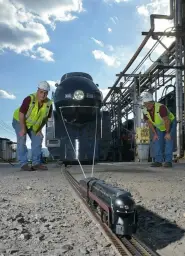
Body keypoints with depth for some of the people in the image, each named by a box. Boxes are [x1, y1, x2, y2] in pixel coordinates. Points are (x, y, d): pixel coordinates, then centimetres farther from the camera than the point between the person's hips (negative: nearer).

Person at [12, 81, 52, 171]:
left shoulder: (49, 104, -17)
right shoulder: (29, 99, -33)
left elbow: (46, 118, -2)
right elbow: (21, 114, -27)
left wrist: (40, 129, -7)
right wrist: (23, 129, -25)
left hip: (33, 125, 5)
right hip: (19, 121, -5)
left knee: (37, 139, -2)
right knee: (22, 139, -18)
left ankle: (36, 163, 4)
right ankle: (23, 164, -14)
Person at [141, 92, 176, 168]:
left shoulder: (161, 107, -37)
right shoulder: (145, 111, -17)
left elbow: (167, 121, -32)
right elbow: (149, 123, -5)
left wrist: (167, 133, -25)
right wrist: (154, 134, -5)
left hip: (170, 124, -6)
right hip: (159, 127, 6)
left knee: (169, 140, -16)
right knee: (157, 141, -3)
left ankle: (168, 161, -15)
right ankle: (158, 161, 1)